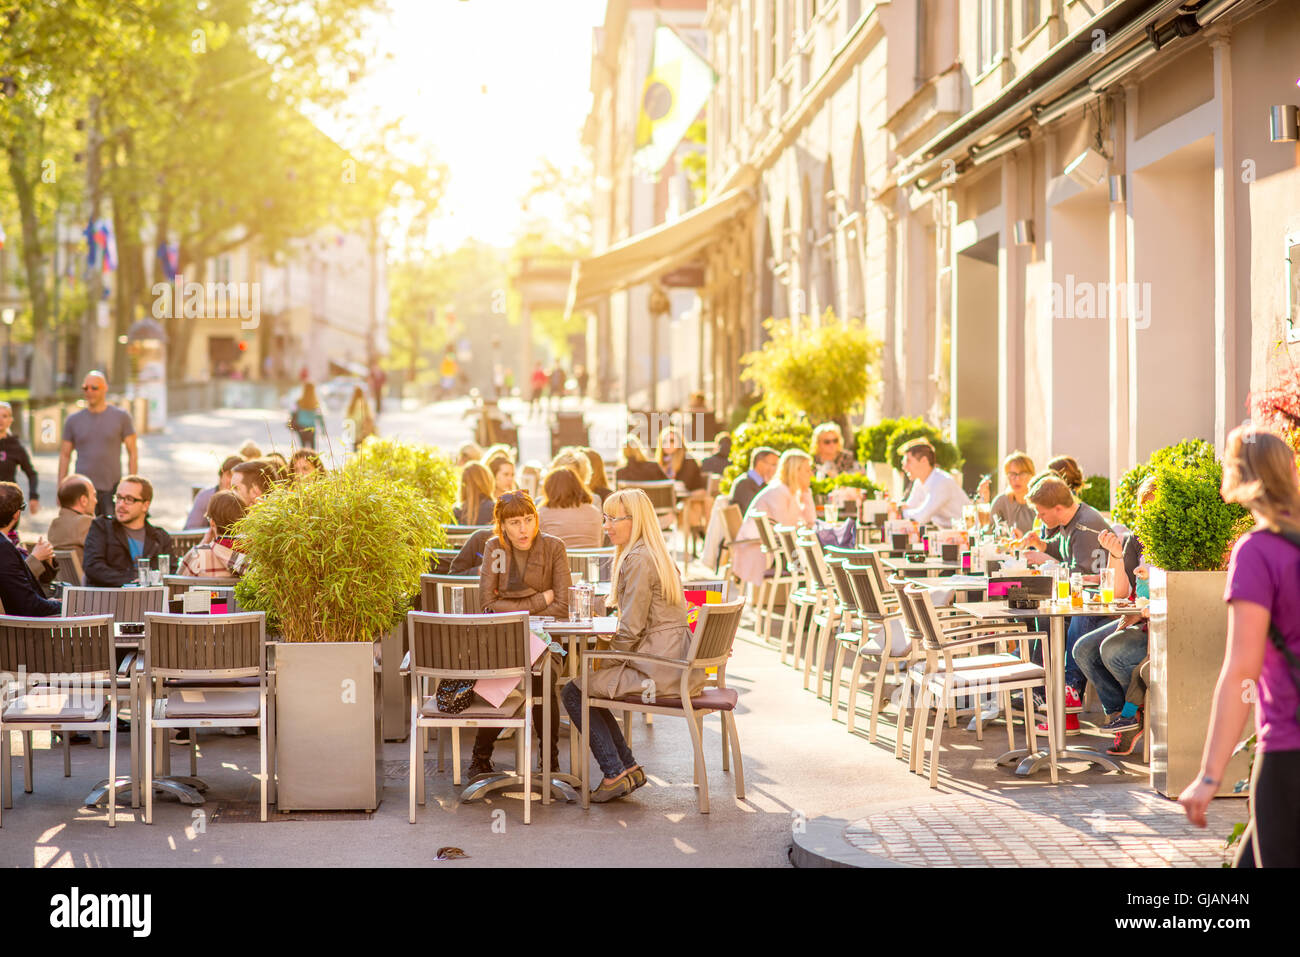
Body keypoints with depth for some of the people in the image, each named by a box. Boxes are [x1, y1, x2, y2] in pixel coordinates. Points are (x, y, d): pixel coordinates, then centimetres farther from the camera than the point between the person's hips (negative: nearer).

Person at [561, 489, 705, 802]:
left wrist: (607, 660, -1)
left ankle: (615, 773, 0)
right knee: (589, 685, 21)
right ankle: (628, 767, 17)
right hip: (677, 663, 10)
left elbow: (631, 629, -16)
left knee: (573, 692, -1)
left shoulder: (638, 560, -14)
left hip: (659, 671, -10)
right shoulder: (658, 555, 17)